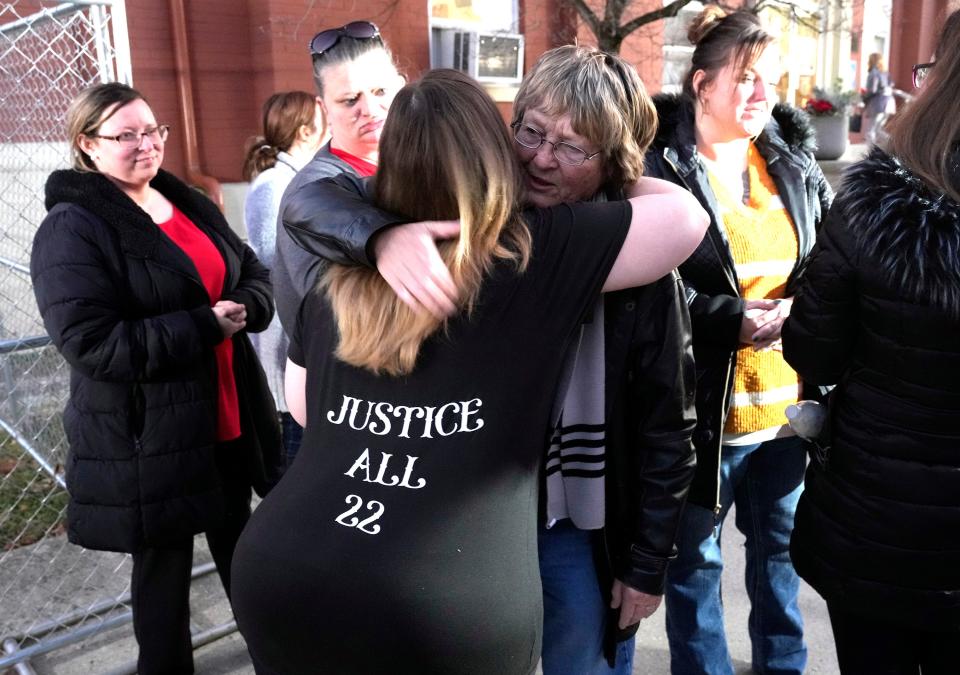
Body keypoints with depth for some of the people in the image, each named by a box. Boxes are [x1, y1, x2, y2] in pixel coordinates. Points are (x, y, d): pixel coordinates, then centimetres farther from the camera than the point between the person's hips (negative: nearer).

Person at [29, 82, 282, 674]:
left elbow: (256, 277, 12)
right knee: (164, 564, 10)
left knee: (239, 544, 24)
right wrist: (205, 326, -23)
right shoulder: (70, 231, -14)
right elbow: (91, 343, -23)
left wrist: (243, 309, -13)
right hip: (146, 439, -6)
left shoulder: (192, 205, 8)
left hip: (229, 419, 7)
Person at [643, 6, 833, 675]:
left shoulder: (795, 160, 6)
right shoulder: (659, 165, -12)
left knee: (780, 546, 24)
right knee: (694, 561, 13)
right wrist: (732, 319, -21)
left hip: (788, 403, 6)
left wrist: (801, 309, -9)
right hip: (703, 407, -5)